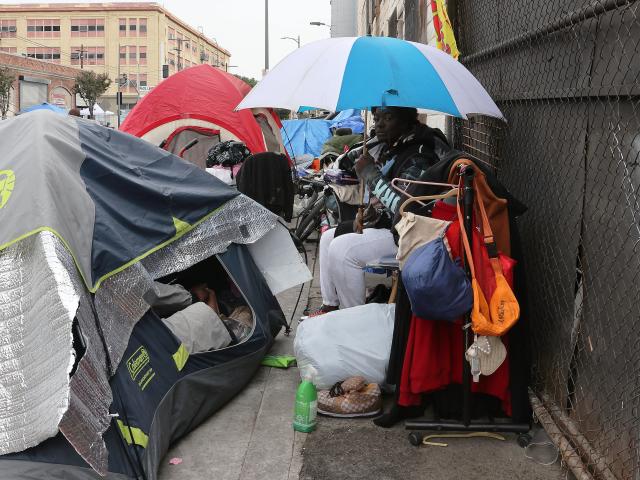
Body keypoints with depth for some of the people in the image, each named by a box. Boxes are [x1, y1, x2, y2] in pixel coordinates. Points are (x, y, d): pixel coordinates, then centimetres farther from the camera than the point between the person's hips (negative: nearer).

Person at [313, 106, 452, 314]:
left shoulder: (418, 156, -20)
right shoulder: (391, 149, 10)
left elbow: (405, 206, -31)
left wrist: (370, 173, -25)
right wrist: (370, 211, 4)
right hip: (384, 223, 11)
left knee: (342, 249, -24)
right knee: (328, 238, 13)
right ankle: (329, 307, 19)